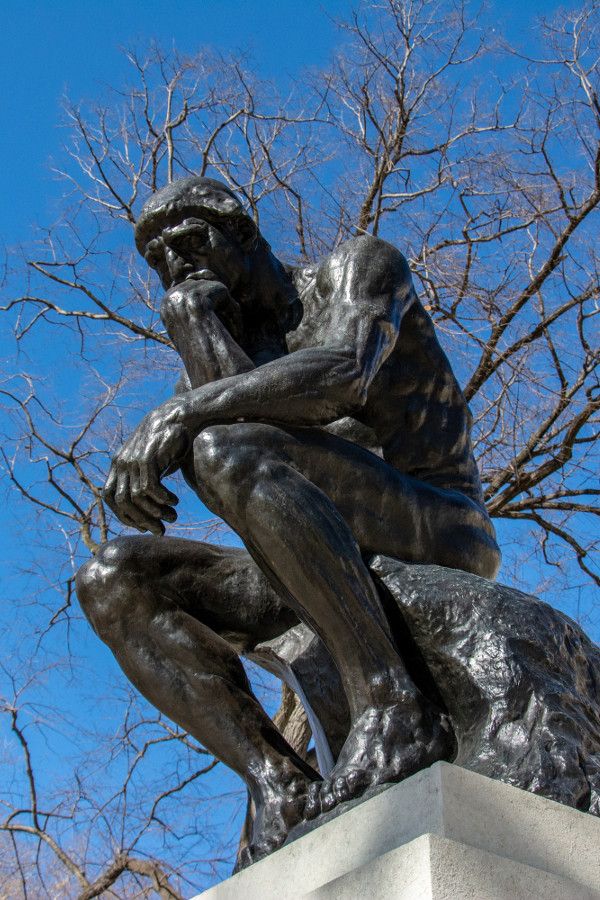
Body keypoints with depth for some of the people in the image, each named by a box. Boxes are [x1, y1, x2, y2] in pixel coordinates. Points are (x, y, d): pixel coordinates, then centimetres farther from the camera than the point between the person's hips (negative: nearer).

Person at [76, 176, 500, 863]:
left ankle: (394, 709, -34)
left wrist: (180, 414, -28)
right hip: (337, 576, 7)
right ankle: (280, 786, -24)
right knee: (111, 582, -9)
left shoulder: (361, 265, 3)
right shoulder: (216, 358, 21)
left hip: (443, 540, -6)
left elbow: (343, 374, -20)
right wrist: (191, 318, -4)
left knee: (225, 452, -31)